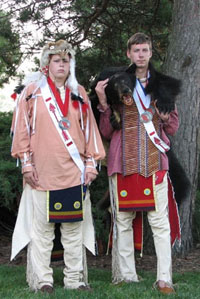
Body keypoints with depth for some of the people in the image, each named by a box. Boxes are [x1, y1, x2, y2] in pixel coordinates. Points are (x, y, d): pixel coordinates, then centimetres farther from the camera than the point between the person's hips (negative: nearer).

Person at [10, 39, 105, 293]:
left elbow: (89, 129, 14)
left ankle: (75, 279, 12)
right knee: (41, 228, -1)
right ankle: (42, 280, 6)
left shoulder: (79, 94, 14)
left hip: (74, 173, 3)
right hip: (42, 173, -2)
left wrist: (91, 163, 8)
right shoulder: (33, 91, 6)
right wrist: (26, 163, -3)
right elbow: (22, 129, 4)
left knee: (75, 227, 5)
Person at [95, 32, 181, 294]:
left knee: (160, 221, -5)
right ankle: (125, 276, 9)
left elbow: (173, 128, 17)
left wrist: (165, 117, -5)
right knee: (123, 219, 1)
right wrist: (103, 101, -9)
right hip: (124, 162, 0)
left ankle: (164, 279, -3)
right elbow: (106, 131, 4)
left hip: (155, 161, 0)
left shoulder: (163, 85, 12)